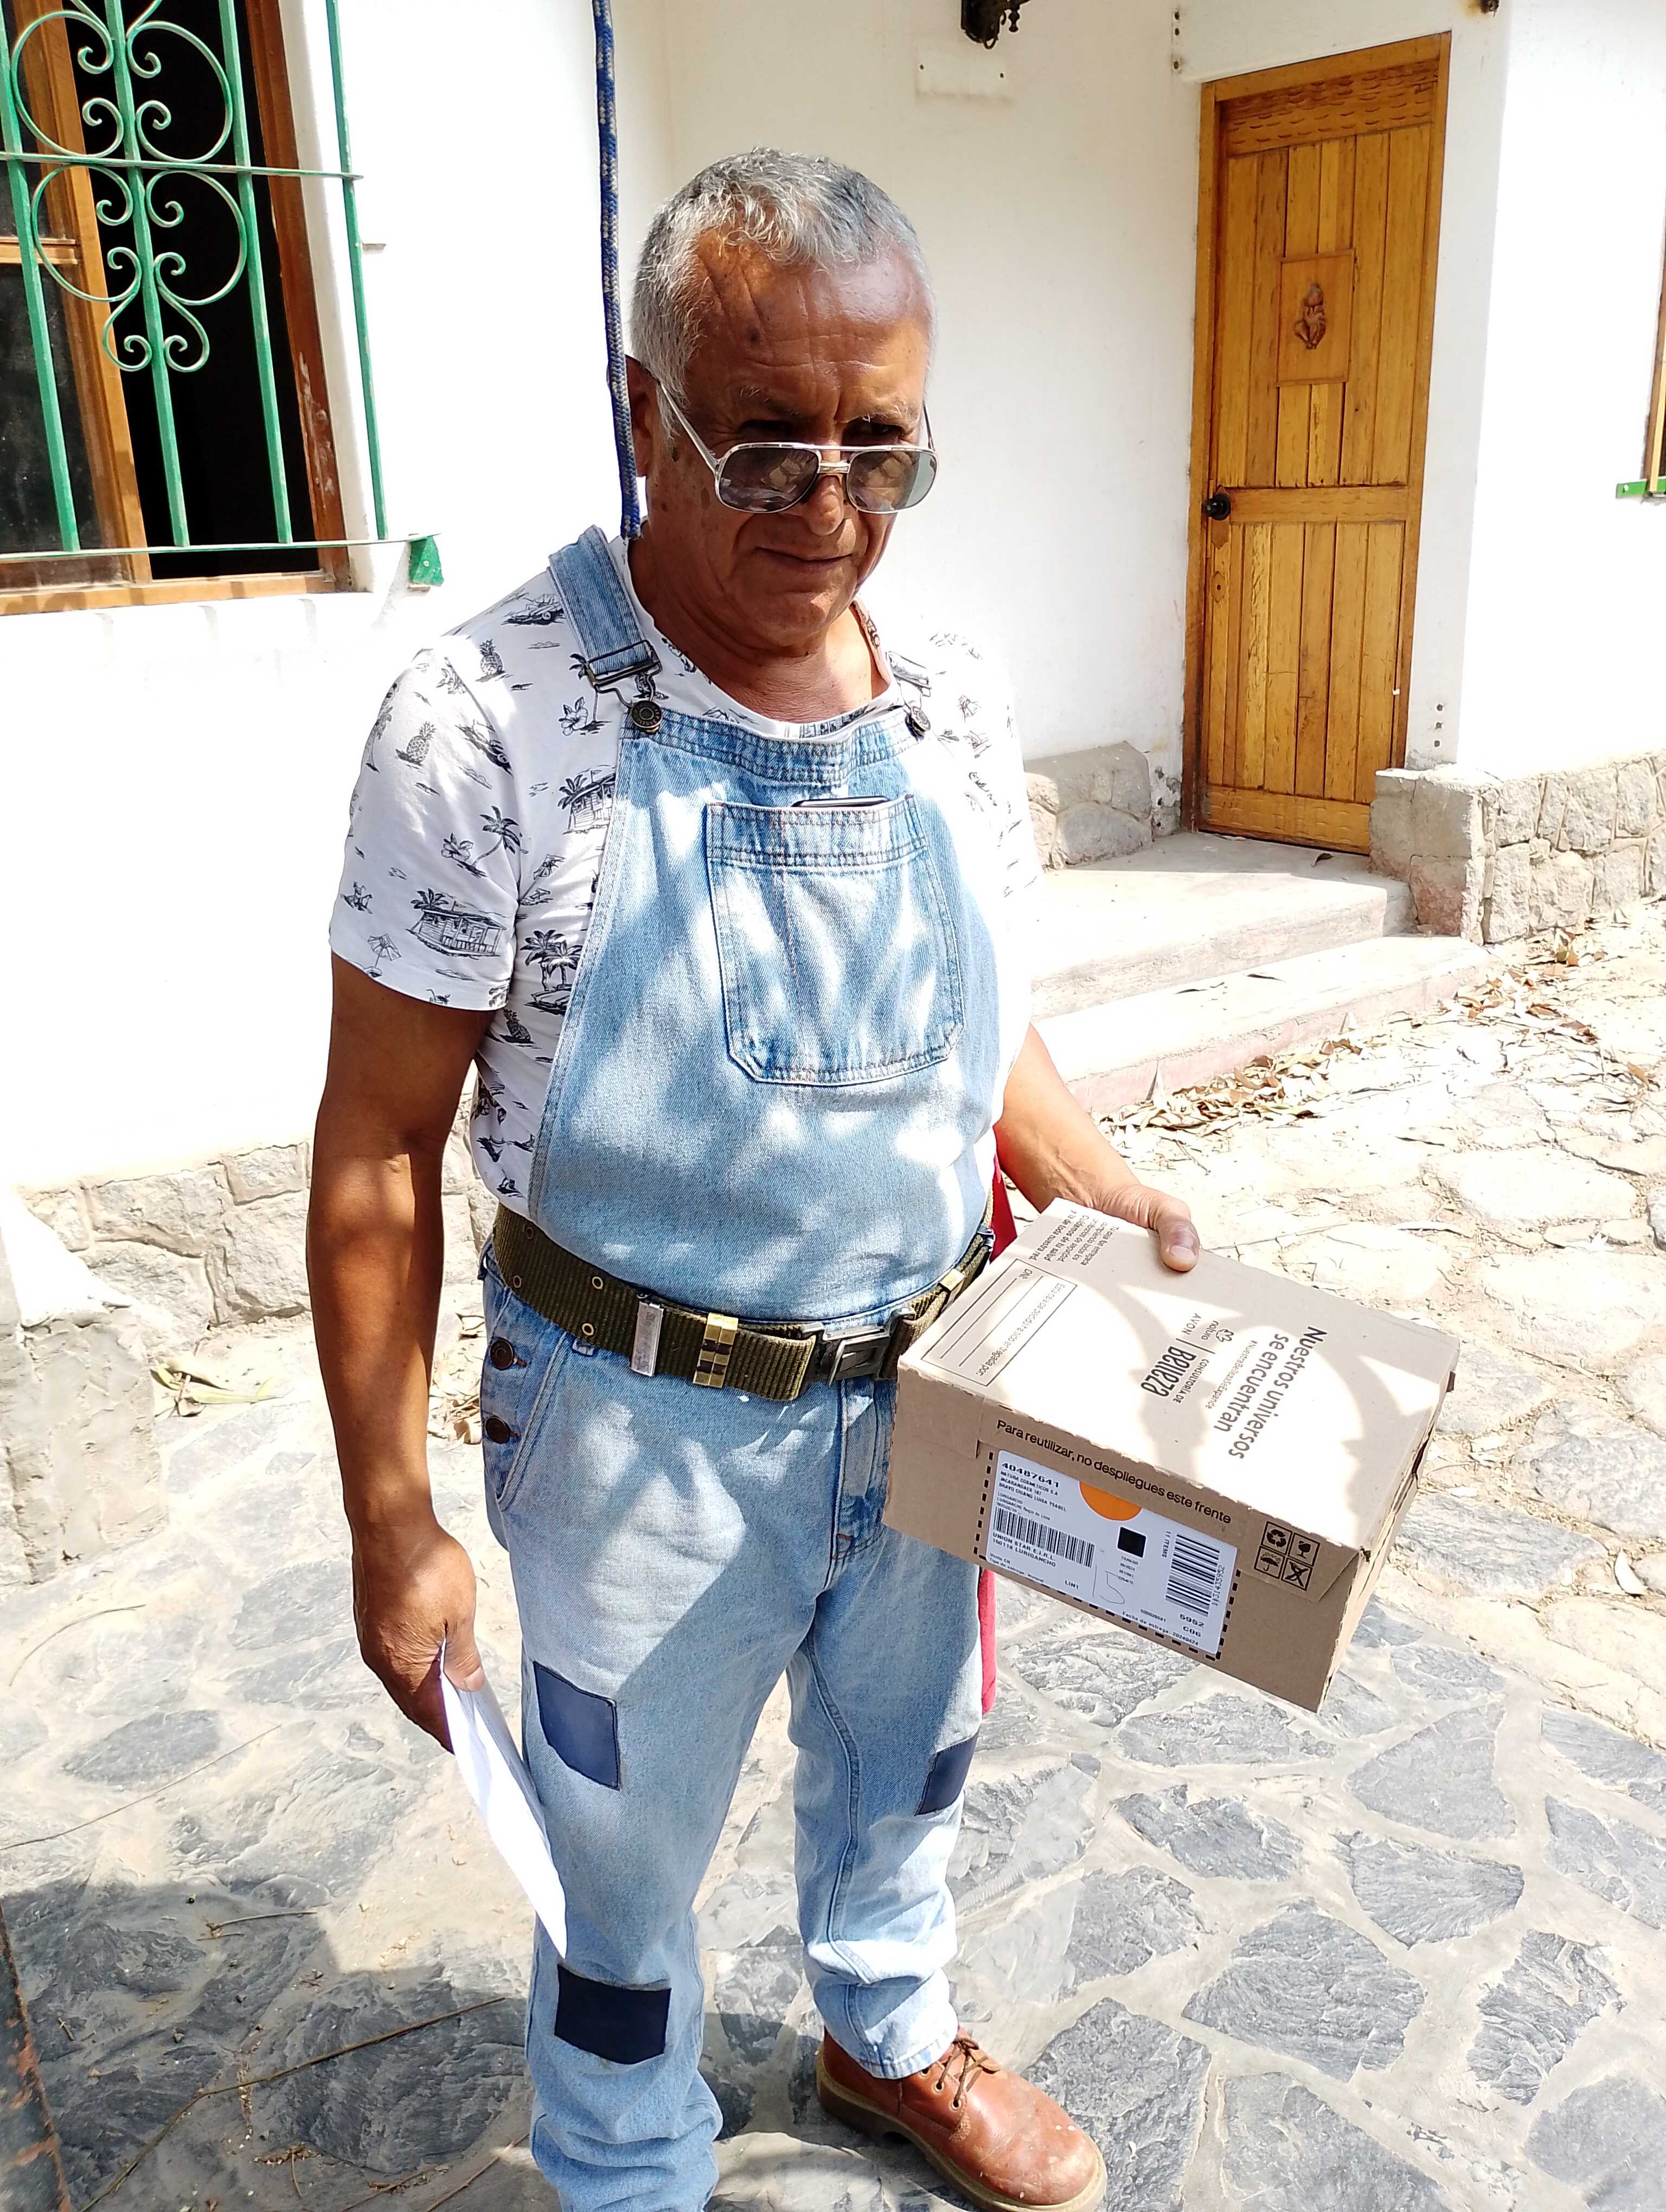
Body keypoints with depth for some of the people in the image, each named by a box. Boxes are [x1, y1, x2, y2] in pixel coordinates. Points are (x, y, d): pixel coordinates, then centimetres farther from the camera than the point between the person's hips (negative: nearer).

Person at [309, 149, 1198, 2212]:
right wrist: (390, 1521, -12)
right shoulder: (483, 725, -20)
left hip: (923, 1397, 5)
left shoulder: (958, 711, -4)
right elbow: (376, 1148, -15)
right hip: (643, 1428, -4)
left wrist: (1128, 1203, -1)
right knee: (620, 1864, 19)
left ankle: (892, 2039, 60)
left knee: (902, 1765, 28)